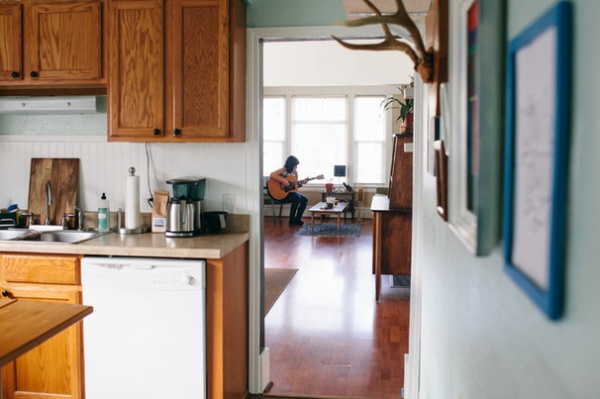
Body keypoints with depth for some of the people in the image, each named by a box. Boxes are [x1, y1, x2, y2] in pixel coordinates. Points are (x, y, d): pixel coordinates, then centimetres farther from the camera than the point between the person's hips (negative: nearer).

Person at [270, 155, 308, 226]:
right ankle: (292, 220, -14)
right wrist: (283, 181, -33)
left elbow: (296, 184, 14)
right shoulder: (283, 170, -15)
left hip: (291, 191, 8)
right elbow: (271, 175, -31)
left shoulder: (295, 172, 7)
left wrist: (302, 182, -7)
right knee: (297, 198, -28)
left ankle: (297, 219, -6)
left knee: (305, 199, -10)